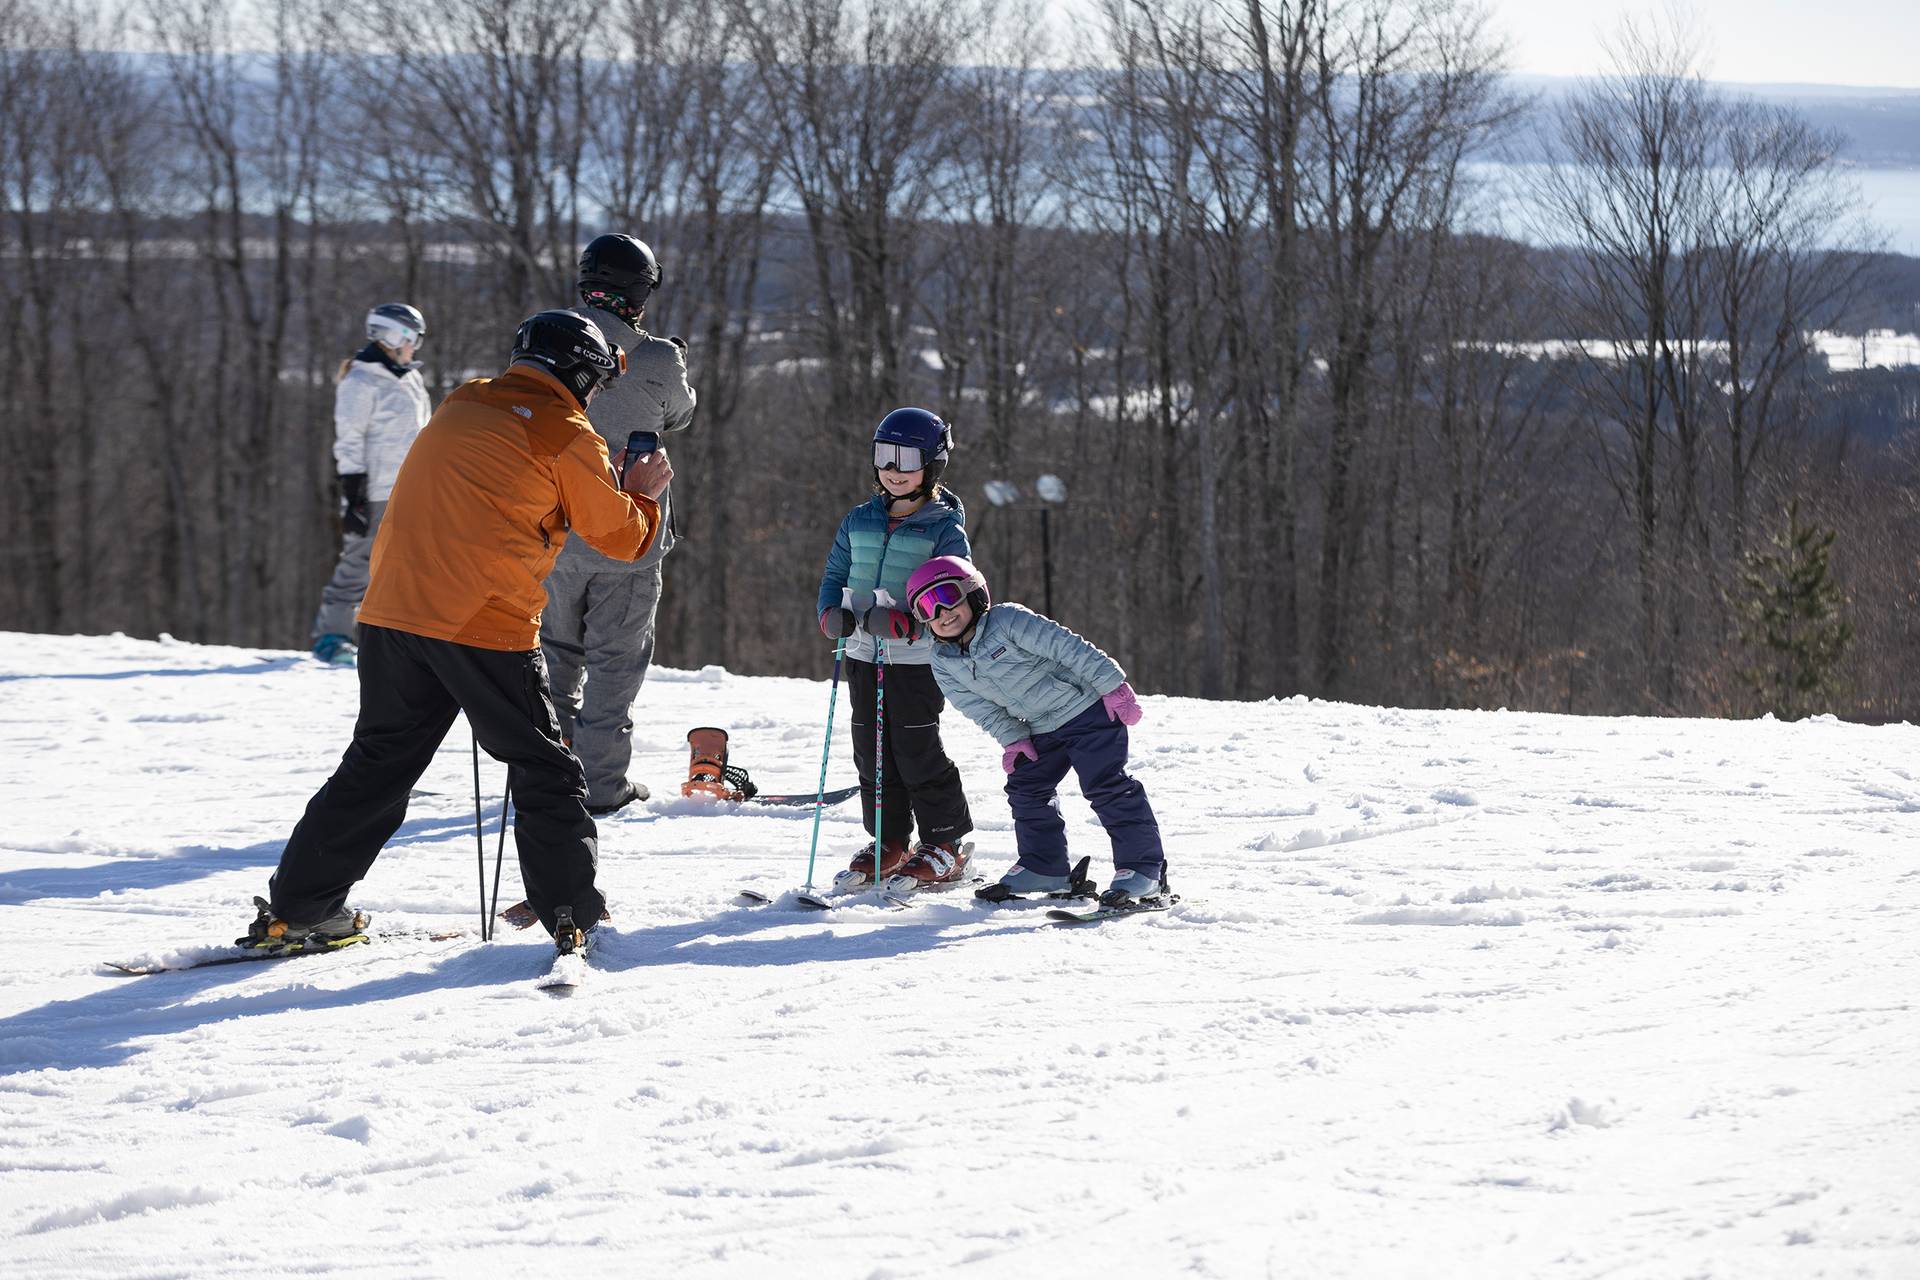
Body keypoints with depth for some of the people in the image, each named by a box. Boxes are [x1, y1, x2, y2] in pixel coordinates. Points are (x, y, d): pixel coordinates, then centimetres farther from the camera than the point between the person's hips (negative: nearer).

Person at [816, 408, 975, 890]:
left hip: (917, 656, -6)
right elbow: (835, 573, 16)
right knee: (871, 750, 8)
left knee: (916, 750, -5)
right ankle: (888, 844, 19)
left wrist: (907, 624, -25)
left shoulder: (945, 529, -6)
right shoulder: (859, 521, 11)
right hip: (864, 654, 6)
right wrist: (832, 614, -5)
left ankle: (946, 844, 8)